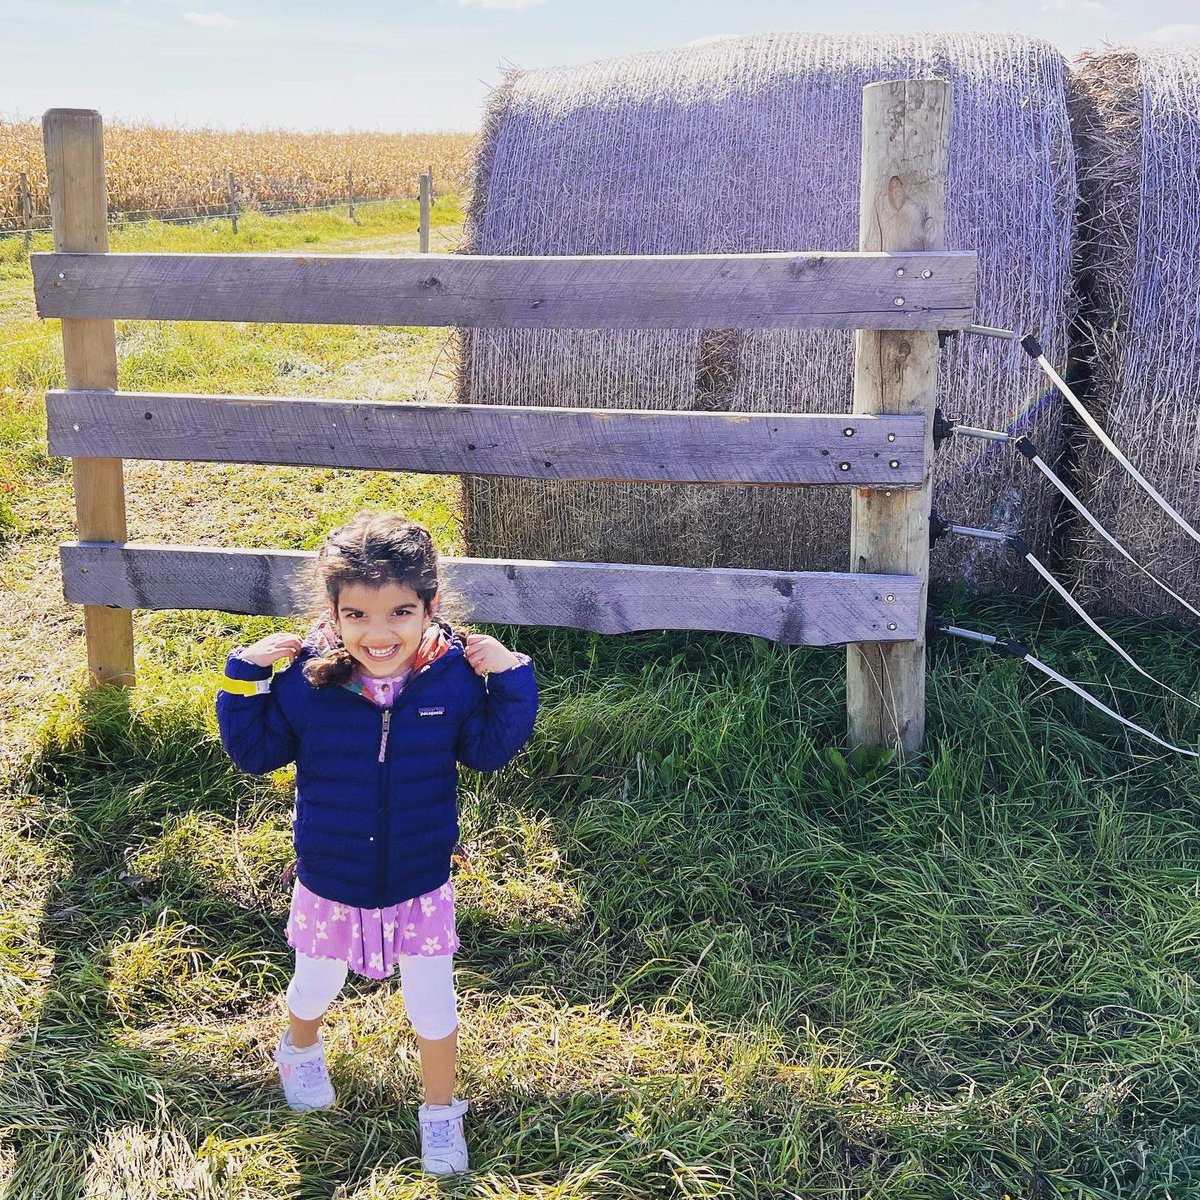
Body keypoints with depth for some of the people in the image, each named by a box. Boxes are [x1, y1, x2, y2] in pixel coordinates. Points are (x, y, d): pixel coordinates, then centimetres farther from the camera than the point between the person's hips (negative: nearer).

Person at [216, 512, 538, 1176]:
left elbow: (490, 749, -4)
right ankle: (300, 1048, 62)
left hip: (422, 888, 0)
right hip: (329, 886, 1)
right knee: (315, 988, 26)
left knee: (433, 1009, 14)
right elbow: (255, 751, -6)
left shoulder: (454, 676, -18)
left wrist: (511, 679, -18)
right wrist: (246, 675, -19)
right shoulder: (306, 680, -19)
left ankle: (440, 1110, 42)